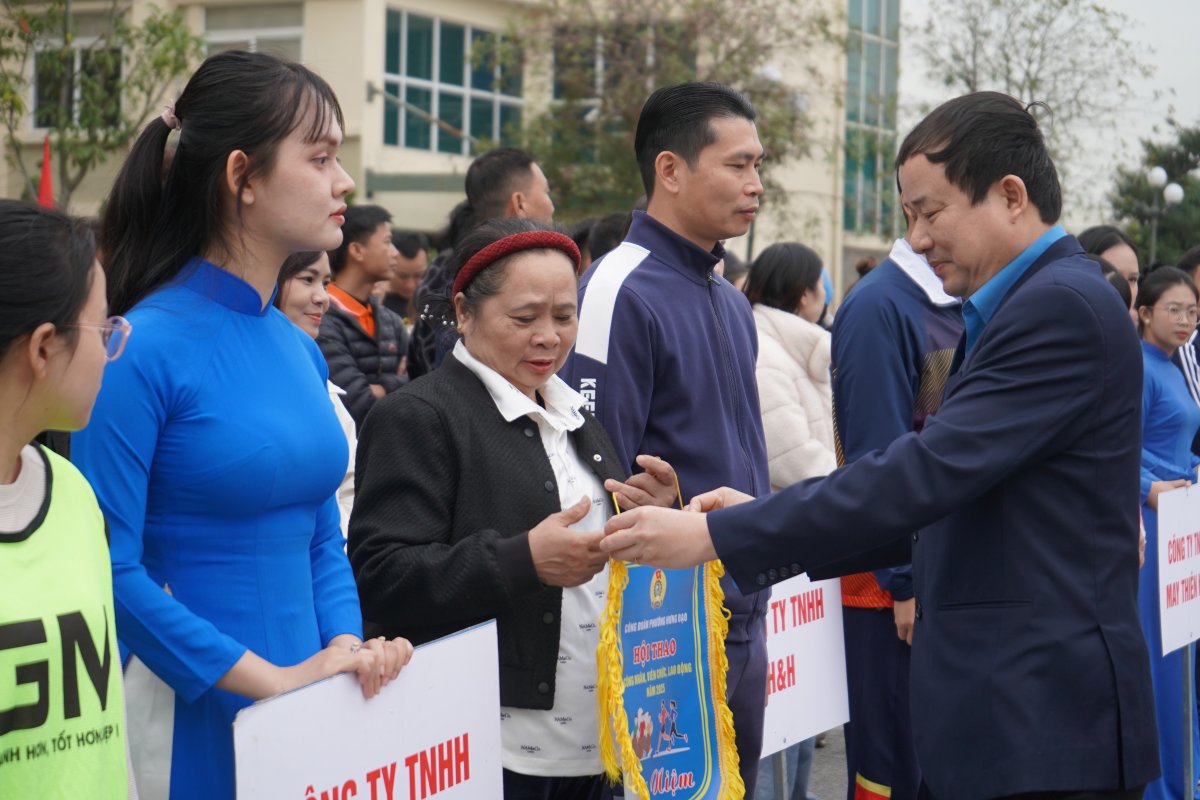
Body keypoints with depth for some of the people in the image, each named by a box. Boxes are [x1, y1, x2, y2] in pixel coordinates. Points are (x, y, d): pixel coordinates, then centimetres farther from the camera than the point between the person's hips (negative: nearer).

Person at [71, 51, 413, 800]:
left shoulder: (300, 348, 7)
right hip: (193, 713, -7)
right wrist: (271, 678, -18)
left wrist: (346, 650, -4)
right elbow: (111, 565, -17)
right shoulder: (145, 348, -15)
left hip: (306, 706, 7)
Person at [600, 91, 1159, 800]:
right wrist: (765, 522, 6)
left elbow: (931, 473, -23)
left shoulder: (1064, 306, -14)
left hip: (1044, 723, -9)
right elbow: (943, 512, 17)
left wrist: (718, 535, -21)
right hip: (995, 715, 9)